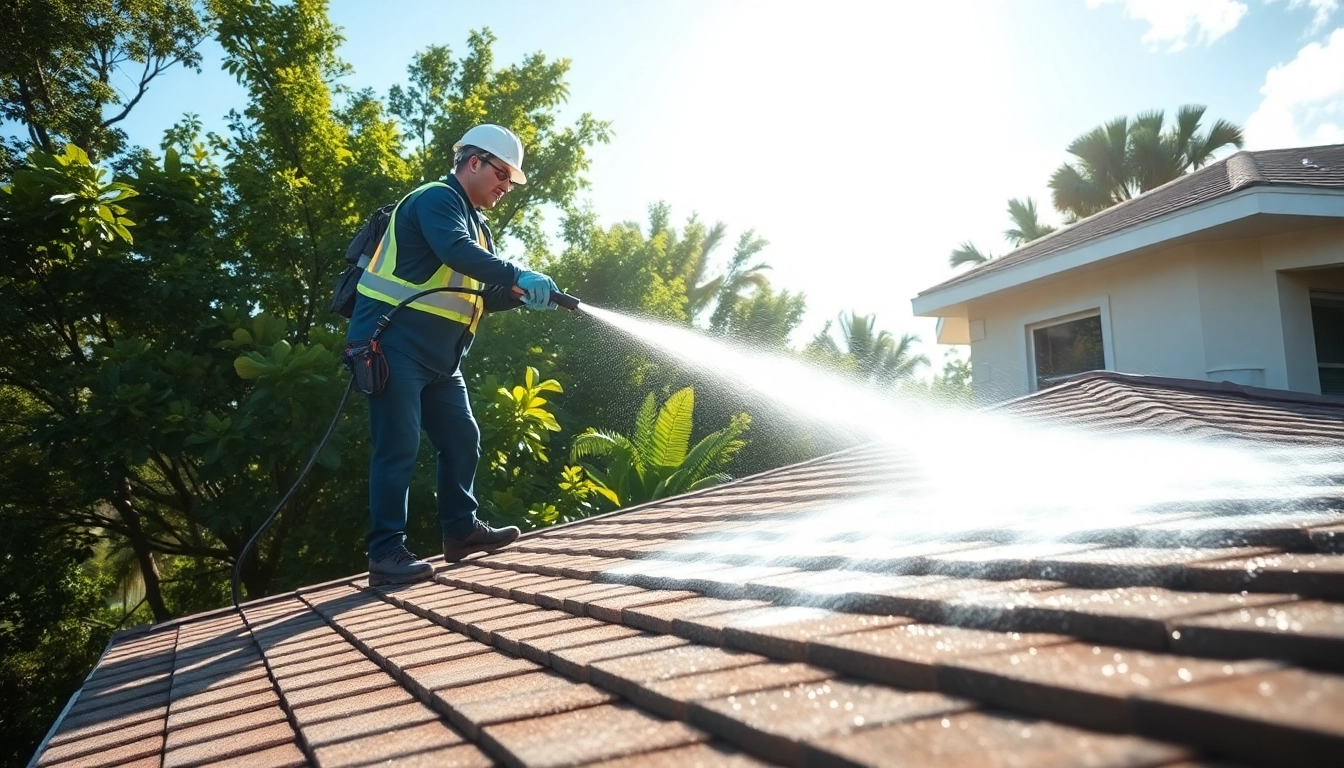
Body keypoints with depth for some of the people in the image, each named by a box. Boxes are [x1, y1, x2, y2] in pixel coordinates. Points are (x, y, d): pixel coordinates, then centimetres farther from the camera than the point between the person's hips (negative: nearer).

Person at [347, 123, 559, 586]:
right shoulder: (436, 198, -8)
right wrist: (521, 277, -31)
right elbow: (456, 252, -28)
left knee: (462, 438, 11)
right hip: (394, 345, -10)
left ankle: (461, 529, 24)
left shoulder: (476, 224, 21)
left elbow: (487, 293, 15)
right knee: (399, 446, -11)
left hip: (438, 357, 10)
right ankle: (386, 553, -6)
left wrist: (523, 295, -4)